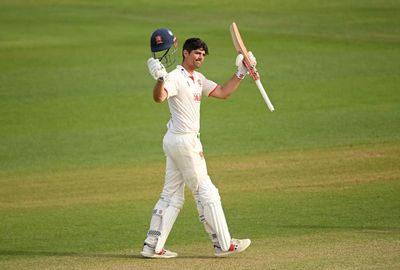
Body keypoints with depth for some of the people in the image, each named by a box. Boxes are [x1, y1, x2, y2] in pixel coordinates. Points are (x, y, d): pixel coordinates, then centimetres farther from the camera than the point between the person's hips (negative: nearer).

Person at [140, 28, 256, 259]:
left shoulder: (197, 79, 14)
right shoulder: (176, 77, -15)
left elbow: (223, 92, 17)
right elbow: (159, 97, -33)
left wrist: (241, 73, 8)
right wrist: (160, 78, -52)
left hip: (174, 141, 10)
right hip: (184, 141, -10)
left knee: (172, 196, 9)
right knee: (207, 193, -2)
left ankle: (153, 246, 8)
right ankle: (223, 244, 5)